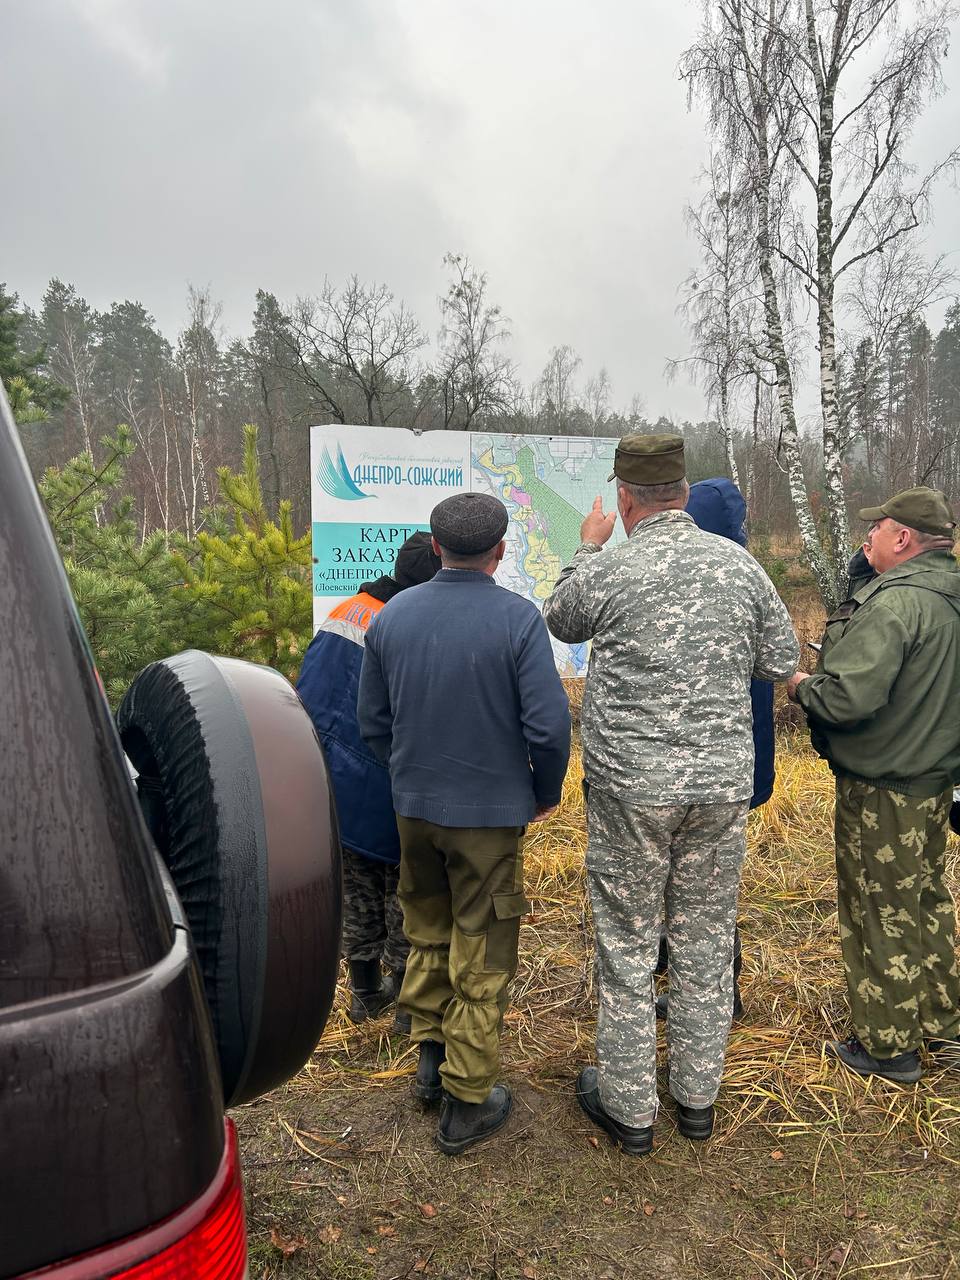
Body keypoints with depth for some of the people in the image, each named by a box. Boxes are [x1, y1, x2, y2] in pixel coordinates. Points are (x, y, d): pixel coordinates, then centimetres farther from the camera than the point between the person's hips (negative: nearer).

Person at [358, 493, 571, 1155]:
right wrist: (546, 792, -1)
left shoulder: (391, 616, -3)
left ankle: (431, 1053, 38)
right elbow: (549, 724, -19)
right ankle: (467, 1103, 24)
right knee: (481, 957, 11)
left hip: (414, 806, 4)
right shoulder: (518, 617, -17)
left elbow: (373, 720, 4)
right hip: (490, 812, -4)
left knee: (428, 932, 25)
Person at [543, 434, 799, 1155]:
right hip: (722, 784, 4)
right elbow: (783, 663, 7)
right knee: (707, 944, 17)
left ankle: (629, 1107, 26)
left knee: (627, 947, 11)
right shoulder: (740, 563, -1)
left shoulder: (604, 571, -11)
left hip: (629, 789, -3)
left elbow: (561, 624, 11)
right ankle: (698, 1097, 34)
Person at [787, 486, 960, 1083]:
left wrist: (802, 685, -9)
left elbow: (844, 700, -29)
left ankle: (889, 1046, 23)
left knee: (880, 912, 6)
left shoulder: (894, 603, -24)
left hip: (882, 792, -9)